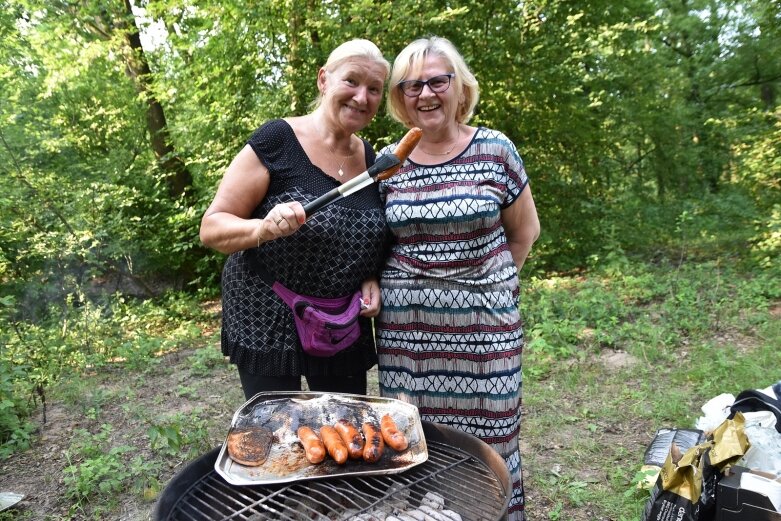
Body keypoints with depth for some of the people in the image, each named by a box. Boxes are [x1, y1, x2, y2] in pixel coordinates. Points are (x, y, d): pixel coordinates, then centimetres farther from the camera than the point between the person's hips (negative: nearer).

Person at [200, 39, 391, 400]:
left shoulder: (372, 161, 4)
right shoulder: (277, 141, -12)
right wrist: (263, 229, -30)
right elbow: (211, 228, -10)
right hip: (267, 325, -4)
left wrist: (371, 281, -2)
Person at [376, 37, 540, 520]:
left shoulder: (495, 149, -1)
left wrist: (490, 285, 5)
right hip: (407, 323, 2)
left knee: (487, 435, 8)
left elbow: (525, 231, 8)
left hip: (484, 321, -1)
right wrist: (375, 285, -2)